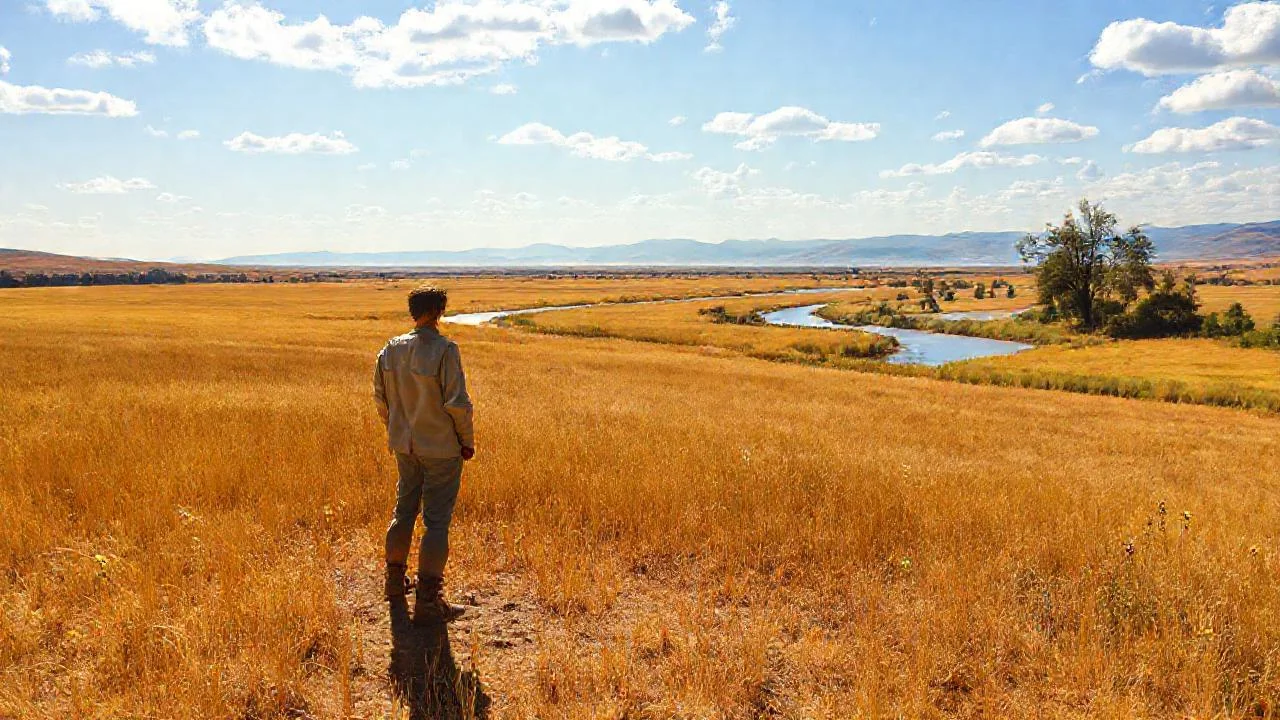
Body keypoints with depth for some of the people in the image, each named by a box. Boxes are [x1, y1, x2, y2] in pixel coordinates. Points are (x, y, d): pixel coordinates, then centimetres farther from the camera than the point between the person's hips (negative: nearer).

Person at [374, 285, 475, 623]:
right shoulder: (444, 350, -18)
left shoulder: (391, 349, 1)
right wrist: (467, 441, -5)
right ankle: (427, 600, 4)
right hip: (442, 448, -6)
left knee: (404, 510, 21)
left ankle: (395, 580, 36)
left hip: (405, 446, 6)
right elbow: (457, 402, -18)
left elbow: (381, 396, 9)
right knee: (437, 521, 0)